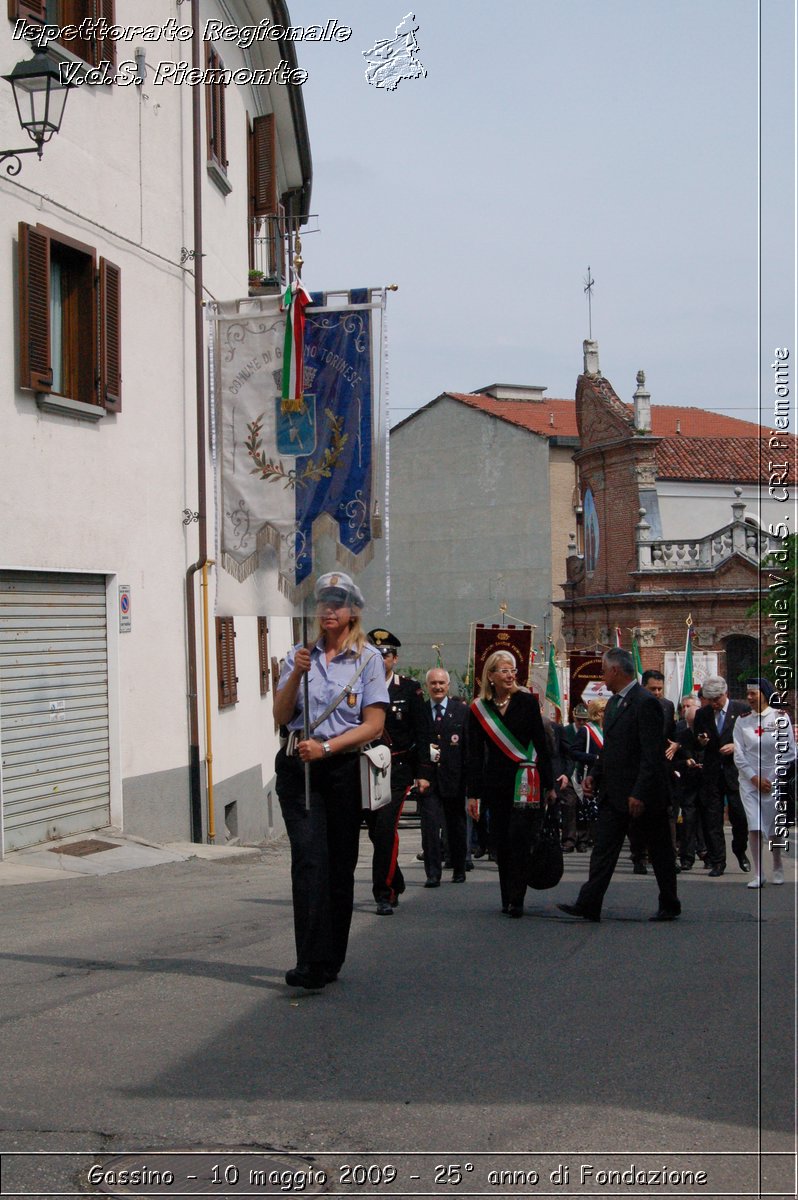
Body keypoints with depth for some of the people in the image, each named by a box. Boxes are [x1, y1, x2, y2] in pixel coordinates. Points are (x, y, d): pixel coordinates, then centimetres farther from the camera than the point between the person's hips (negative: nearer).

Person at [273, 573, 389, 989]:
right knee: (309, 857, -12)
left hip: (343, 768, -1)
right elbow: (281, 716, 6)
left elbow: (374, 724, -3)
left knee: (340, 864, 3)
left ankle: (331, 960, 12)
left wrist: (326, 746, -13)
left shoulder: (367, 658, 4)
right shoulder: (300, 655, 13)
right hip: (298, 767, 1)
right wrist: (296, 675, -9)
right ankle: (311, 962, -18)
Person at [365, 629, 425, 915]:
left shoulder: (410, 689, 1)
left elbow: (419, 732, 2)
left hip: (397, 769, -3)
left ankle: (384, 894, -11)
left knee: (386, 827, -15)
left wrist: (421, 773, -3)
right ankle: (395, 883, 31)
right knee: (376, 831, 11)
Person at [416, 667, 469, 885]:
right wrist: (419, 775, -8)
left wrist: (468, 777, -7)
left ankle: (459, 870, 25)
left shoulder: (462, 710, 3)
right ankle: (433, 873, -4)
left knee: (456, 827, 10)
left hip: (454, 778, 0)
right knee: (430, 826, -8)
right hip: (427, 779, 0)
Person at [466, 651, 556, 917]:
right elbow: (474, 754, 5)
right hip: (495, 783, 2)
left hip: (525, 782, -2)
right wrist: (473, 793, 1)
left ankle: (516, 900, -7)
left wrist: (549, 785, 0)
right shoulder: (479, 709, 4)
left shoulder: (526, 701, 0)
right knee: (502, 842, 6)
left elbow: (541, 744, 1)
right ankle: (507, 899, 14)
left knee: (518, 840, -9)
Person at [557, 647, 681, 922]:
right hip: (613, 792, 9)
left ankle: (669, 906, 18)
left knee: (660, 852, 6)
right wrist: (594, 774, 7)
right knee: (603, 849, 3)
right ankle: (589, 905, 1)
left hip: (643, 795, -9)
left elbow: (653, 754, -21)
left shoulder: (646, 703, -17)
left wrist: (640, 793, -24)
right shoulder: (613, 703, 13)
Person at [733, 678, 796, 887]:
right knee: (754, 828, -9)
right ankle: (758, 874, -5)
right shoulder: (742, 721, 3)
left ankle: (777, 867, 28)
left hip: (776, 781, -1)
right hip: (750, 781, 1)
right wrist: (755, 779, -8)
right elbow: (739, 755, 1)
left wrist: (776, 780, -6)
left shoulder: (781, 718, -3)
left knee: (775, 829, 6)